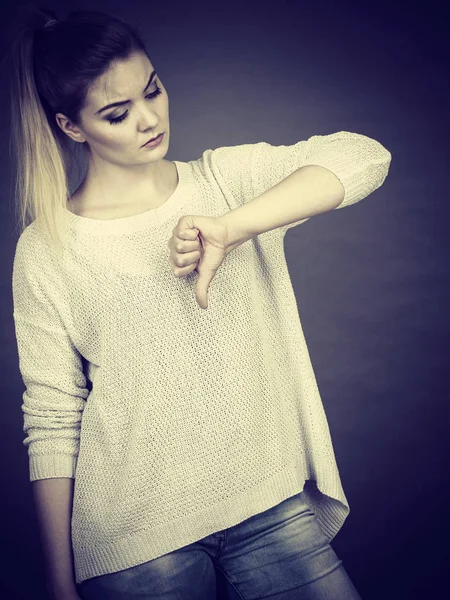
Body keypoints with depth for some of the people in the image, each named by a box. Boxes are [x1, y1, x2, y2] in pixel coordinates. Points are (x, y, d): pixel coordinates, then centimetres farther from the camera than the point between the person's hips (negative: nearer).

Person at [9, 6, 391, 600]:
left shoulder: (228, 179, 2)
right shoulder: (47, 250, -4)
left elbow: (362, 157, -13)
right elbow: (51, 423, -3)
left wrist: (231, 229, -25)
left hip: (273, 500, 2)